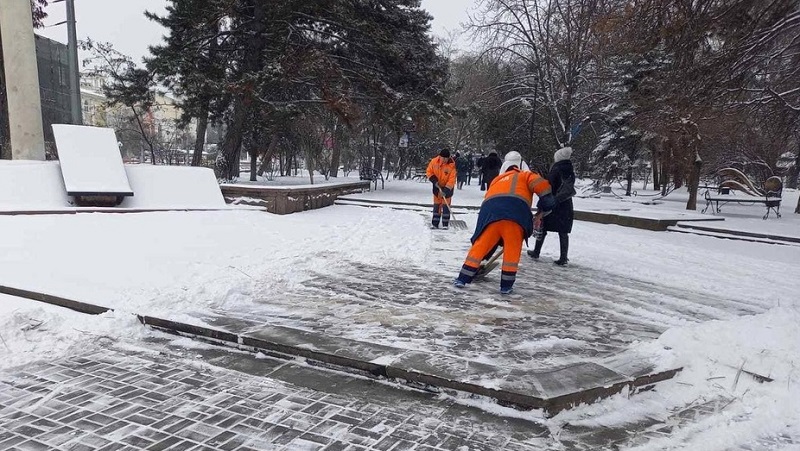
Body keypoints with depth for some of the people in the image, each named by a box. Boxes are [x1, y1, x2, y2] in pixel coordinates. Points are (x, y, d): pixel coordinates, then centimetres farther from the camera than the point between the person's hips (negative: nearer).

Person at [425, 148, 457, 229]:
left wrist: (446, 190, -31)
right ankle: (435, 223, 15)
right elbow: (429, 172, -3)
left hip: (447, 187, -3)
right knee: (436, 205, 9)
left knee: (446, 205, -2)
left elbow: (452, 180, -23)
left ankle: (445, 224, 5)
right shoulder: (434, 161, -16)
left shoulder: (452, 165, -24)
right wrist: (434, 180, -18)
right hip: (437, 186, 3)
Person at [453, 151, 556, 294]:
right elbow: (540, 184, 4)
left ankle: (463, 278, 16)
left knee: (480, 246, 13)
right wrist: (547, 201, 12)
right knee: (512, 250, 12)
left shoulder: (497, 180, 41)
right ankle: (506, 285, 15)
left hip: (489, 211, 3)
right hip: (516, 211, -3)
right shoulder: (525, 175, 28)